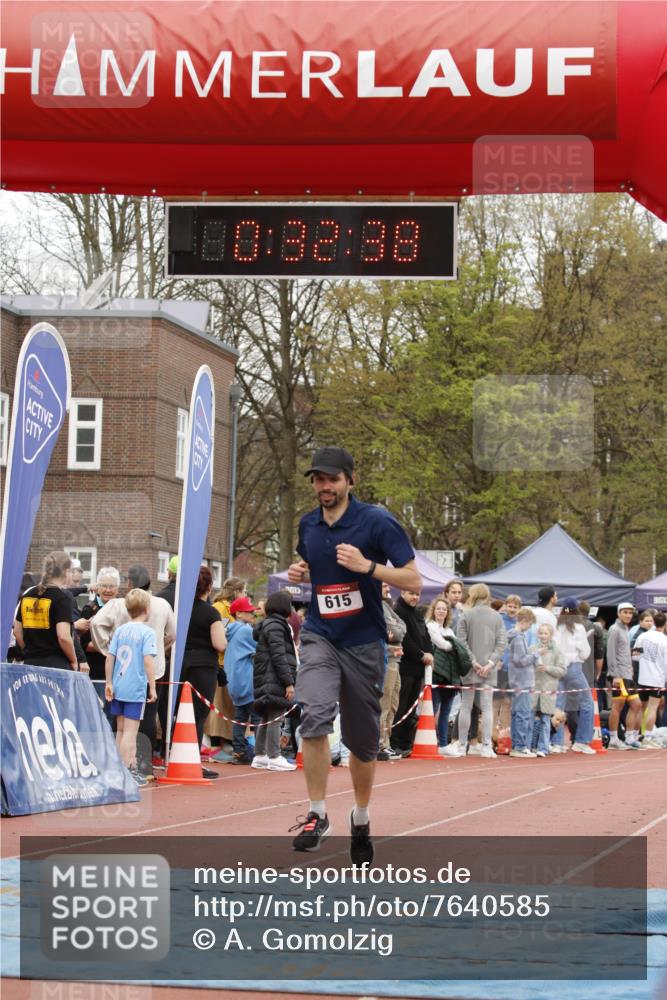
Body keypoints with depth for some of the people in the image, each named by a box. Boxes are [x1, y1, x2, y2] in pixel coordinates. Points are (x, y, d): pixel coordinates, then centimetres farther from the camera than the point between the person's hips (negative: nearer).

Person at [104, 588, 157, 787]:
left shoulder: (120, 631, 7)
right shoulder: (147, 632, -9)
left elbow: (109, 658, 5)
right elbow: (148, 660, -16)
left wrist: (109, 683, 12)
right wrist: (152, 687, -11)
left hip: (118, 688, 6)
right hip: (136, 689, -6)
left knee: (121, 730, 16)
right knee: (130, 731, -3)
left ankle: (126, 768, 26)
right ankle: (127, 771, -3)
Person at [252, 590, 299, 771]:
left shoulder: (268, 624, 19)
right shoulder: (276, 626, -12)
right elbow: (279, 657, -18)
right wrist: (289, 682, -19)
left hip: (264, 680, 10)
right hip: (275, 680, -10)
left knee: (266, 718, 14)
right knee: (275, 717, -9)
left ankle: (259, 756, 18)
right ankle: (274, 758, -10)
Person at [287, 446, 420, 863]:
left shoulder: (377, 522, -10)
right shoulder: (308, 525, 6)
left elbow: (414, 581, -11)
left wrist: (367, 566, -24)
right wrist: (299, 573, 3)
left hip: (364, 643, -2)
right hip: (320, 637, 2)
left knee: (363, 740, 8)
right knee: (314, 716, -24)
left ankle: (361, 818, 32)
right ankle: (317, 814, -15)